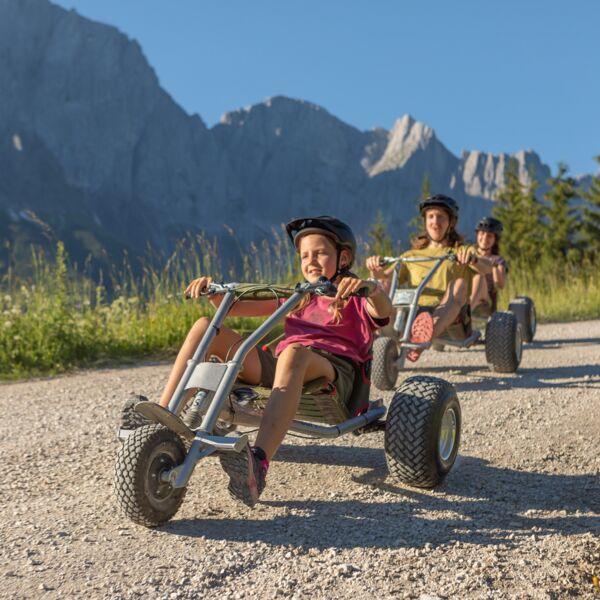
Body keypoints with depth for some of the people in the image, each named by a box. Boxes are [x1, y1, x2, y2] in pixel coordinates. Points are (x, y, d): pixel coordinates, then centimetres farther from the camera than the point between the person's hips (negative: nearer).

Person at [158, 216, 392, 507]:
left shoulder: (356, 298, 15)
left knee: (294, 352, -41)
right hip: (277, 370, 5)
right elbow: (234, 307, 26)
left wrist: (371, 287, -33)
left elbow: (384, 312, -11)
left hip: (331, 373, -5)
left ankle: (258, 465, -58)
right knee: (206, 326, -8)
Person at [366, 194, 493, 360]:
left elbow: (487, 268, 1)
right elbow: (386, 278, 14)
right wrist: (376, 269, -10)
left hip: (450, 317, -2)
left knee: (459, 284, -32)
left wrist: (474, 259, -23)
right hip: (413, 313, 2)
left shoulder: (461, 251, 21)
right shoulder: (411, 255, 27)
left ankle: (427, 334, -59)